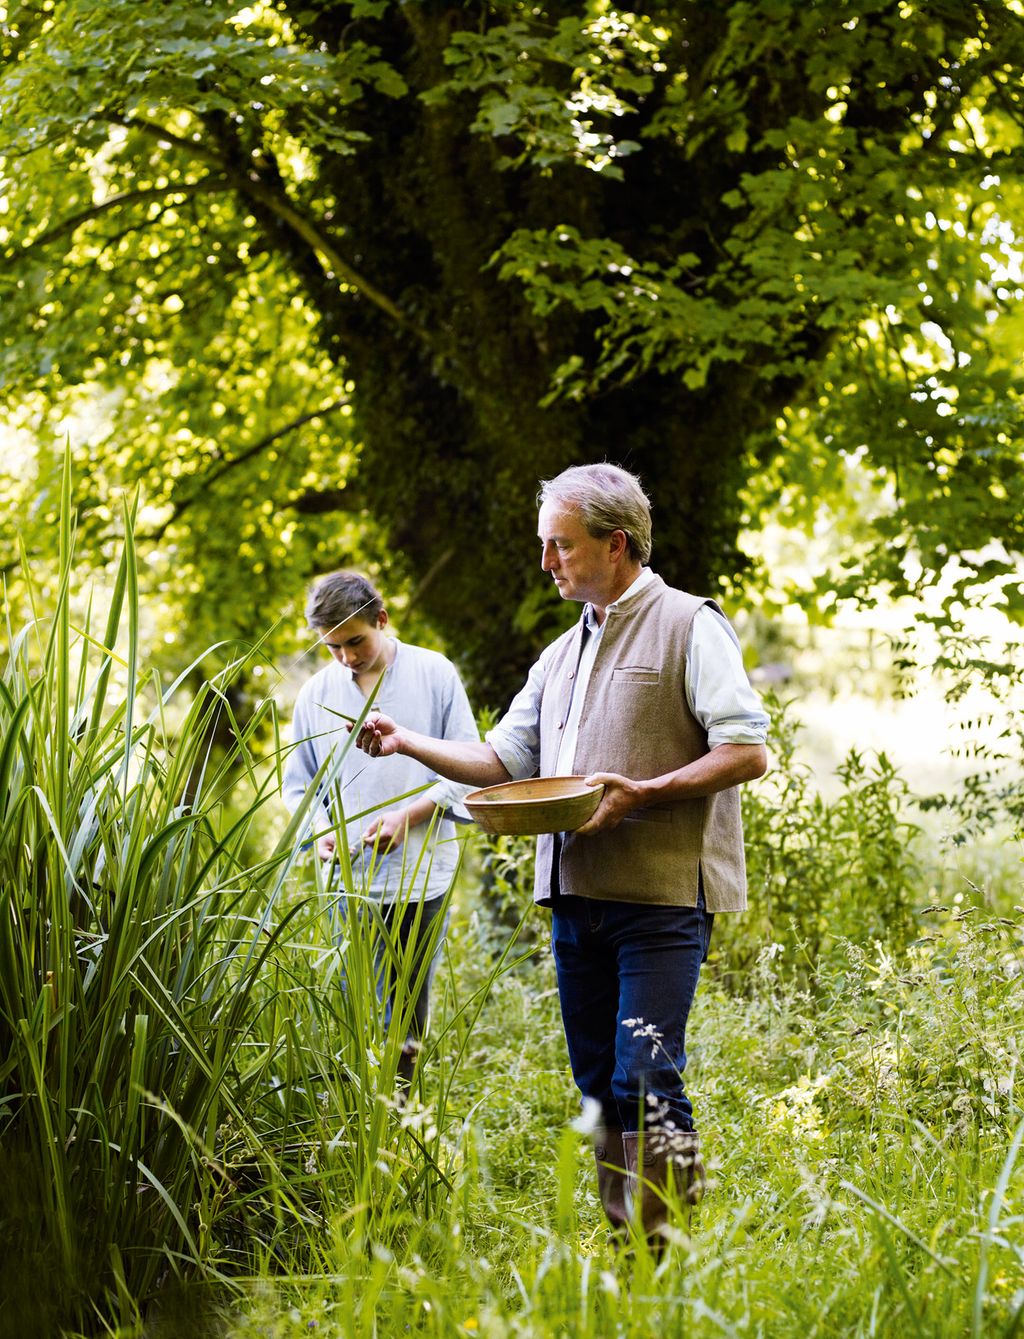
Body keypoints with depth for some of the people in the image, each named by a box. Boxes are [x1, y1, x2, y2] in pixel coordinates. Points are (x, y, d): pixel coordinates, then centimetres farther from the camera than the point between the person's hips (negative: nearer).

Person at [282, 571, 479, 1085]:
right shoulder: (316, 693, 6)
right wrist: (320, 829, -7)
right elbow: (298, 783, 15)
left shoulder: (435, 674, -1)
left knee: (408, 1020, 6)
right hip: (349, 876, 1)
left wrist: (407, 816, -15)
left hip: (421, 876, -1)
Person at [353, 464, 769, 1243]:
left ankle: (672, 1250, -11)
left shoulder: (689, 626, -2)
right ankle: (621, 1243, 16)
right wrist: (411, 745, 10)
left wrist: (643, 792, -18)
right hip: (577, 894, 7)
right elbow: (504, 760, 23)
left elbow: (747, 752, -9)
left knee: (646, 1081, -14)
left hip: (661, 895, -7)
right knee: (599, 1087, 9)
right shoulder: (565, 654, 21)